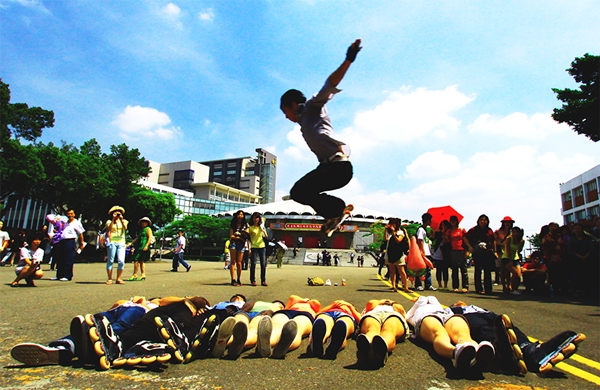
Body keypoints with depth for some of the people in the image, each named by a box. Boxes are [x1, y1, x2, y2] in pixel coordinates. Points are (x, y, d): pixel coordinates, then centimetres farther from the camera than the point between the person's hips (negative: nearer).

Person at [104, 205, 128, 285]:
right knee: (110, 261, -2)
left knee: (121, 261, -8)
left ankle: (118, 279, 0)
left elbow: (125, 228, -4)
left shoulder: (123, 221, 17)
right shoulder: (109, 222, 12)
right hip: (112, 242, -1)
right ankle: (109, 279, 4)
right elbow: (109, 229, -9)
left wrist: (121, 219, -6)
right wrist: (113, 219, -10)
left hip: (121, 243, 1)